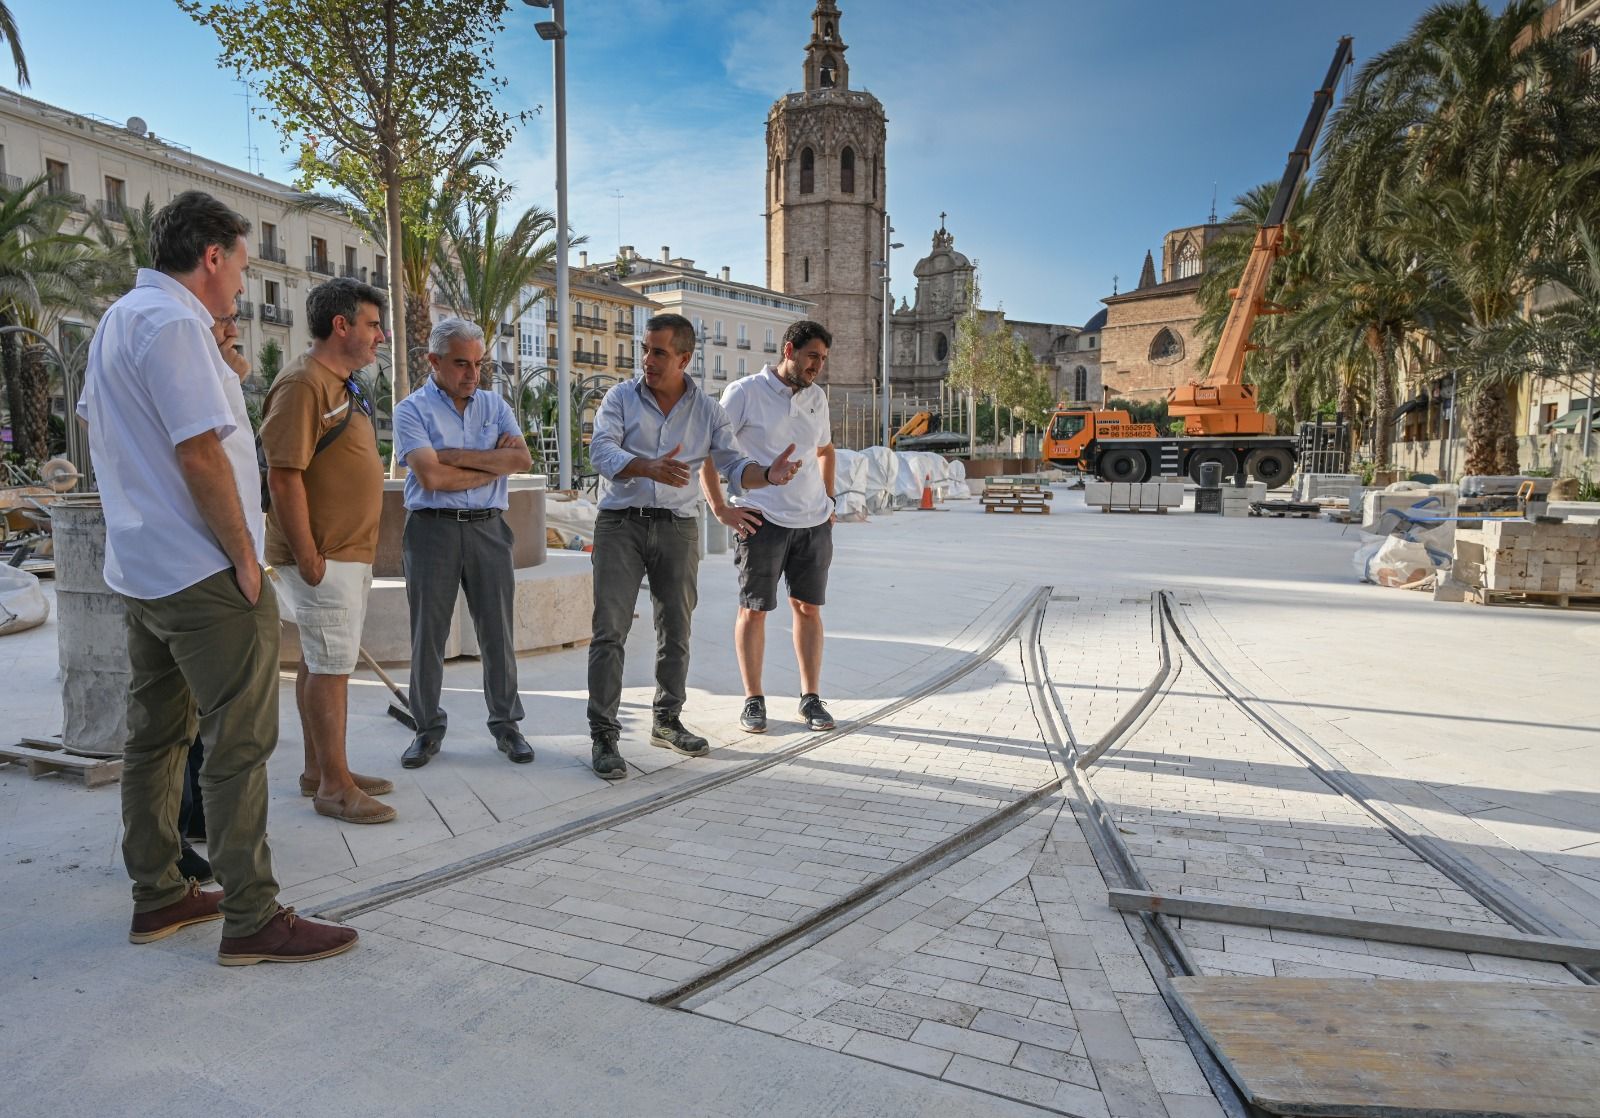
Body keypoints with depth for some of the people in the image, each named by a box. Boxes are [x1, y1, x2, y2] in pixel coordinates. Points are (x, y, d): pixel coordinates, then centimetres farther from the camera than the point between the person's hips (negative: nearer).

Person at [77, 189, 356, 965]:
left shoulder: (118, 319, 16)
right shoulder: (174, 323, -16)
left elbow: (97, 428, 25)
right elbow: (200, 452, -22)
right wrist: (244, 554, -15)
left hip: (141, 569, 10)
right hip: (203, 575, -10)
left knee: (155, 736, 15)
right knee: (239, 743, -5)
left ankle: (156, 897, 25)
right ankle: (252, 919, 1)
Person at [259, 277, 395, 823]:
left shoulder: (345, 384, 16)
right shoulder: (303, 383, -16)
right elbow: (283, 476, -21)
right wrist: (308, 557, -22)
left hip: (351, 552, 10)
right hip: (324, 555, -10)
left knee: (320, 661, 15)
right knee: (330, 666, -4)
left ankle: (319, 770, 25)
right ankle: (334, 786, 4)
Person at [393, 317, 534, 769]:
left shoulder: (494, 405, 10)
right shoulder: (413, 410, -1)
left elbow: (523, 458, -5)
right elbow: (431, 476, -15)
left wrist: (460, 456, -11)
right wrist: (494, 464, -6)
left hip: (488, 528, 3)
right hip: (433, 528, -2)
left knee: (497, 632, 6)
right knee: (428, 634, 4)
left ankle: (506, 724, 18)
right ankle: (428, 728, 18)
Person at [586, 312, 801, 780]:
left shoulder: (708, 411, 6)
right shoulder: (621, 397, 0)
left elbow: (735, 466, 1)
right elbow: (602, 450, -15)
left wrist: (768, 474, -23)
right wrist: (649, 468, -35)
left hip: (678, 529, 3)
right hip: (621, 524, -2)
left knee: (676, 630, 11)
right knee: (610, 629, -6)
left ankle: (667, 721, 27)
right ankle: (603, 735, 1)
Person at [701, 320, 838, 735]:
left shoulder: (816, 396, 12)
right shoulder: (744, 392, -5)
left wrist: (828, 502, 19)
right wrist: (720, 508, -9)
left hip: (814, 522, 5)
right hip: (763, 521, -5)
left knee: (808, 607, 8)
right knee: (753, 609, 1)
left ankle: (811, 698, 16)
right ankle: (753, 700, 12)